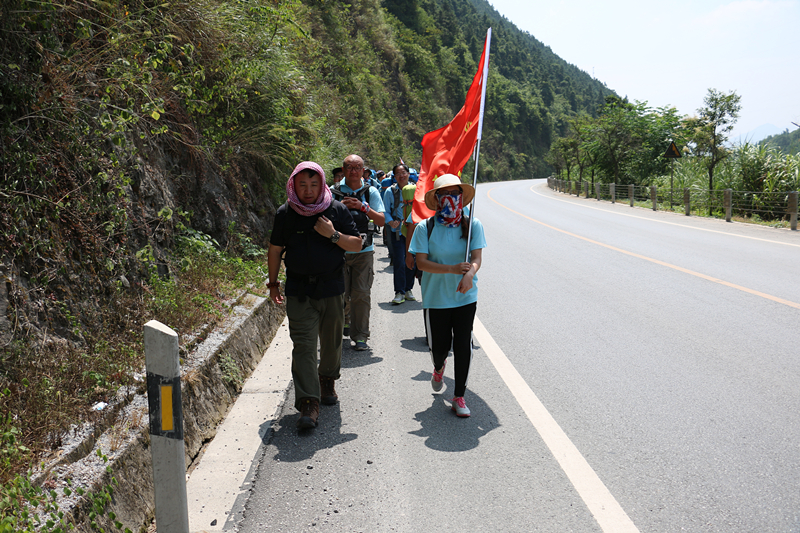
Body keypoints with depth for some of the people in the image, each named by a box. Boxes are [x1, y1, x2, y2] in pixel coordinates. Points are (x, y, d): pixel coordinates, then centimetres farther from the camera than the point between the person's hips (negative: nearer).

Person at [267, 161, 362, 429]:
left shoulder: (337, 210, 0)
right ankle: (308, 403, -8)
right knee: (303, 346, -9)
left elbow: (357, 244, 1)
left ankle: (327, 381, 39)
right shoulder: (285, 213, 1)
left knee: (331, 342, 13)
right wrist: (273, 283, 9)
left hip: (332, 289, 1)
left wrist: (333, 235, -15)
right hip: (298, 291, -1)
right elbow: (275, 250, 9)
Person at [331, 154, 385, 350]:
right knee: (340, 293, 5)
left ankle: (360, 335, 6)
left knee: (361, 294, -4)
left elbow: (381, 221, 0)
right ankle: (345, 322, 35)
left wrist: (363, 207, -14)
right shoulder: (334, 191, 4)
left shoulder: (371, 192, 5)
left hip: (364, 251, 0)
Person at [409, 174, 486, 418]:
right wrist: (453, 269, -25)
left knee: (463, 346, 0)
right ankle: (439, 368, 46)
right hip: (436, 297, 0)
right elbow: (421, 262, -12)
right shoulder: (425, 228, -6)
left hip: (465, 297, 1)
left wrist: (469, 274, -33)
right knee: (439, 346, 8)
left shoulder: (473, 225, -3)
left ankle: (459, 396, 17)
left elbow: (477, 258, -10)